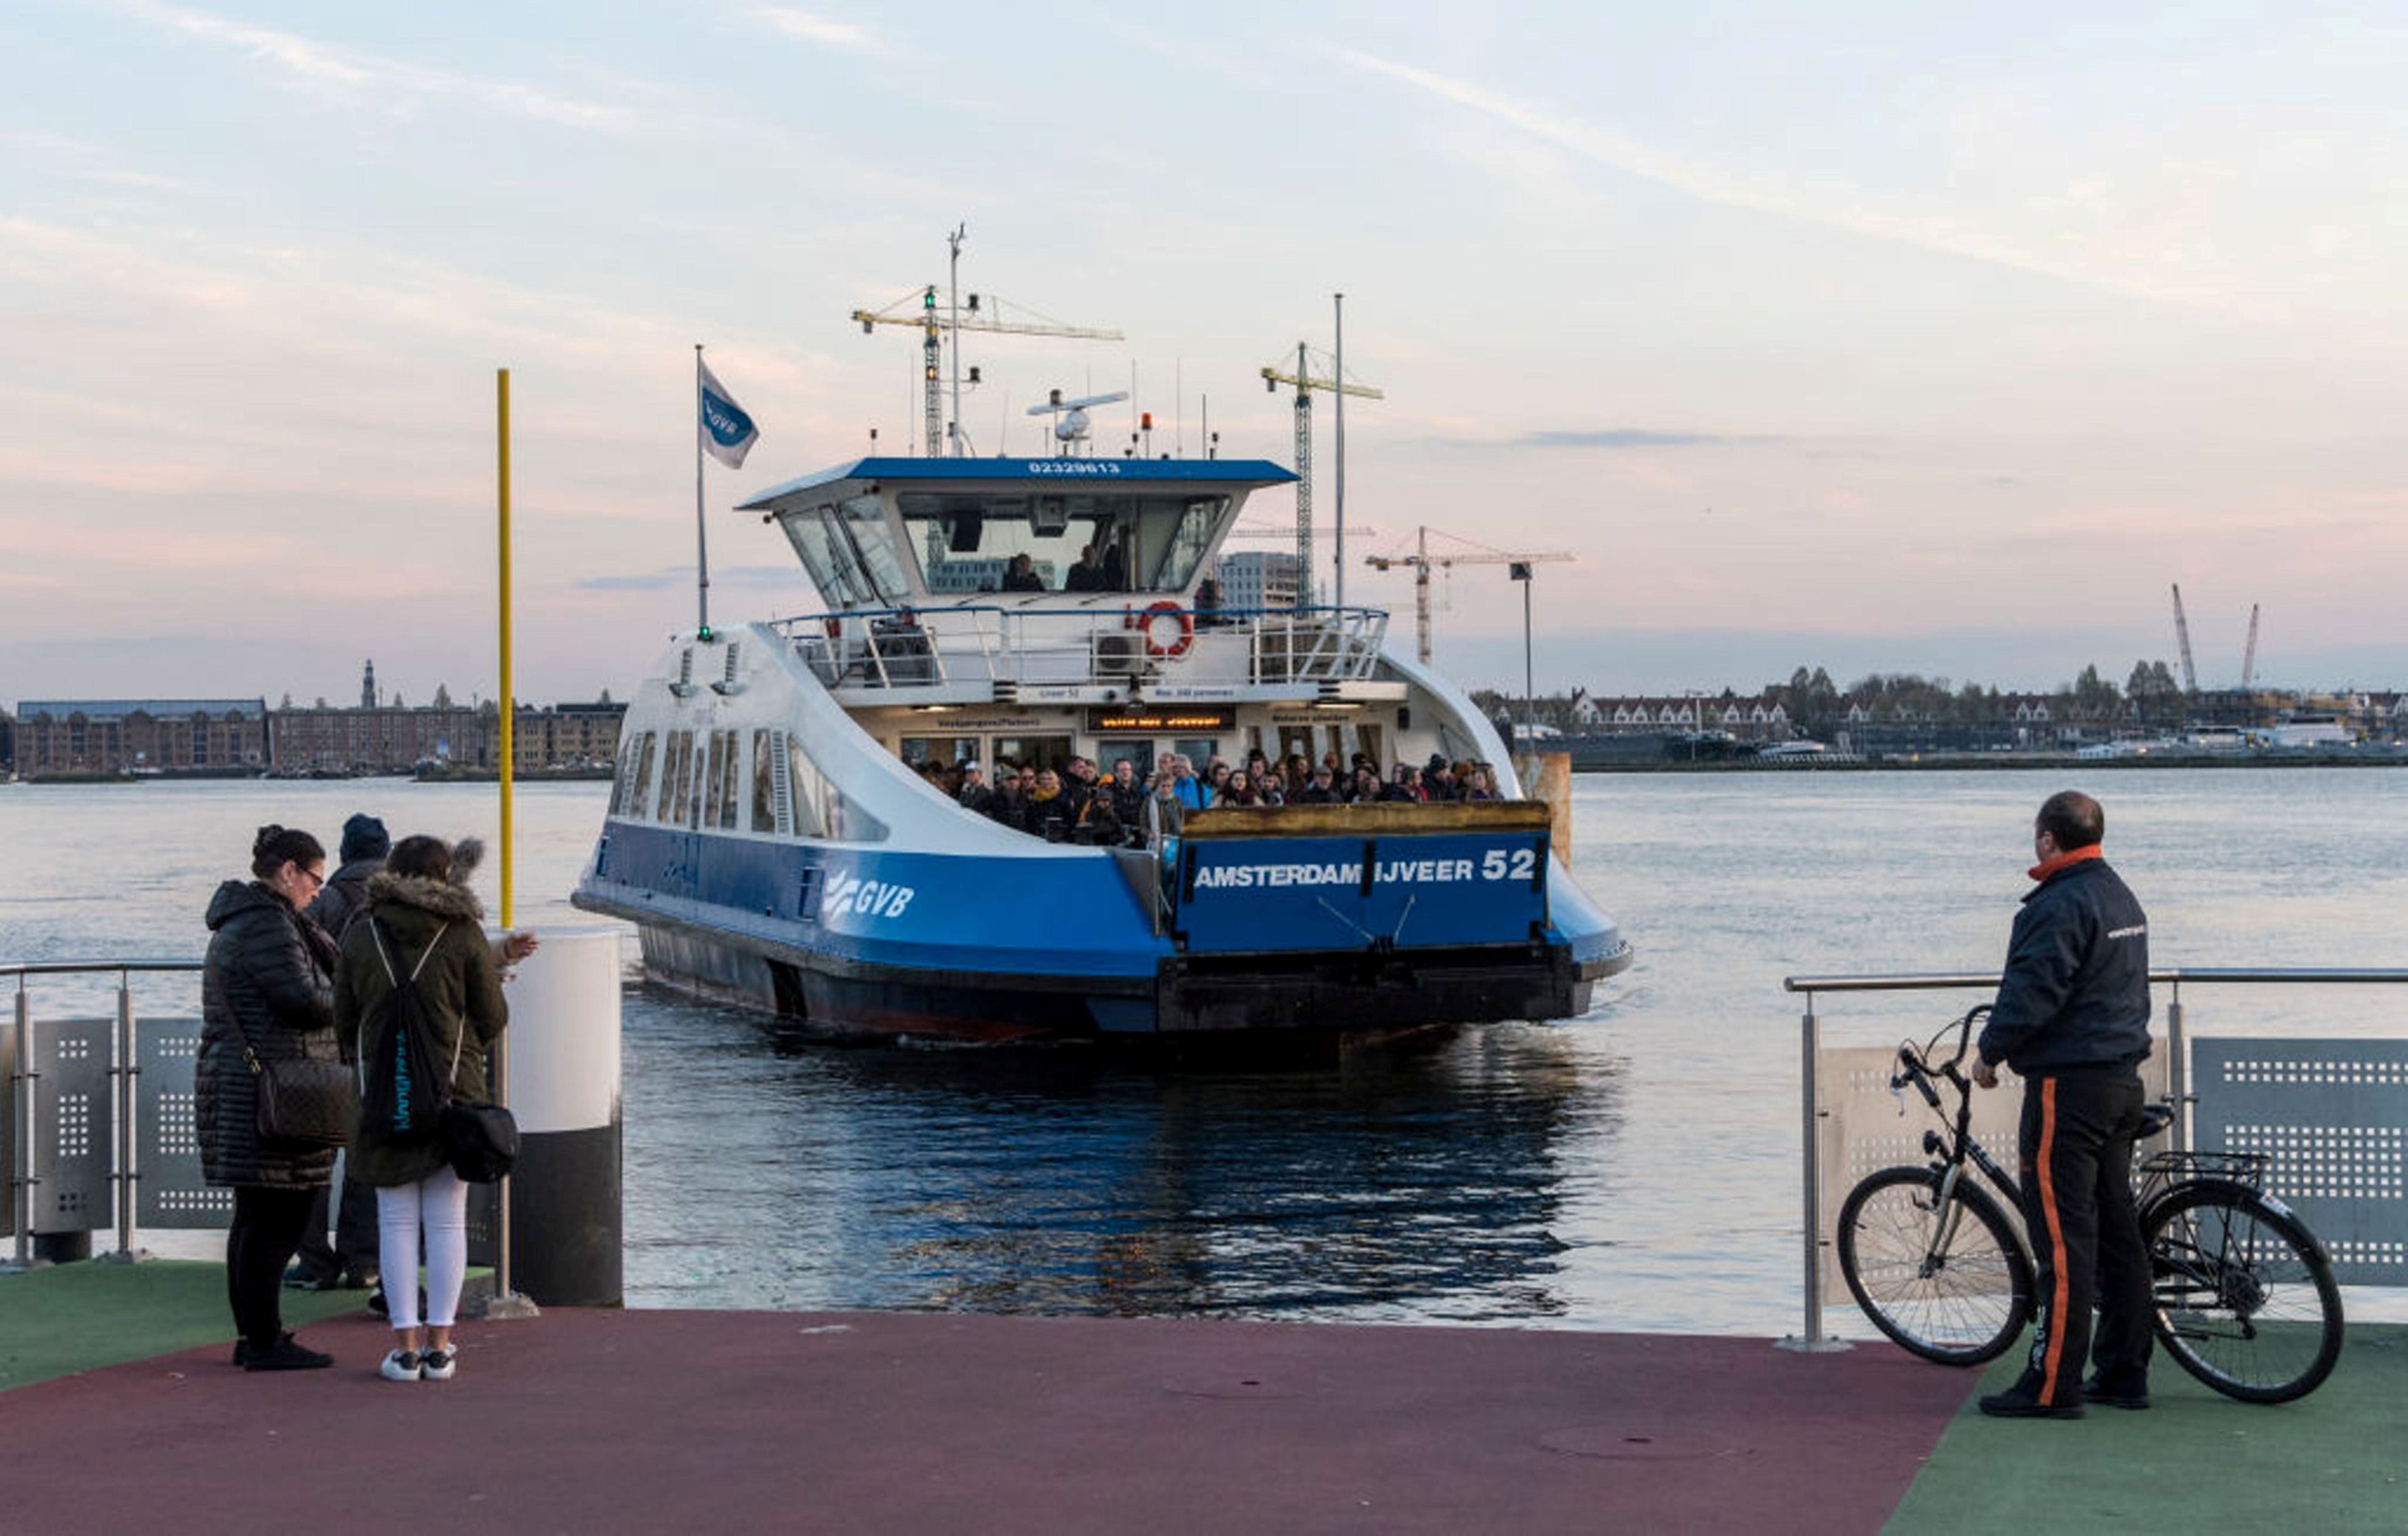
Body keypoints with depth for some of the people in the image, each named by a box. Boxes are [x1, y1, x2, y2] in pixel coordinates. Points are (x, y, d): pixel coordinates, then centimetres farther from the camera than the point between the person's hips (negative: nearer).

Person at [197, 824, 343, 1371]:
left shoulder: (243, 920, 19)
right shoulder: (267, 925, -15)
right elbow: (305, 1003, -19)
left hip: (239, 1089, 11)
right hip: (268, 1094, -11)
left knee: (257, 1216, 15)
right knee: (277, 1218, -8)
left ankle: (252, 1336, 20)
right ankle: (264, 1342, -6)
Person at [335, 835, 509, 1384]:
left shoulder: (361, 937, 0)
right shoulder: (464, 936, -7)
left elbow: (345, 1022, 6)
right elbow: (493, 1020, -2)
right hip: (454, 1091, -1)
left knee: (397, 1221, 6)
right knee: (447, 1220, 5)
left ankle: (406, 1346, 4)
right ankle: (440, 1345, 6)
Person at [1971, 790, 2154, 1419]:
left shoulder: (2061, 905, -16)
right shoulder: (2122, 898, 15)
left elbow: (2032, 993, -20)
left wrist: (1991, 1052, -6)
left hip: (2069, 1084, -10)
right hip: (2123, 1080, 10)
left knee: (2064, 1235, -8)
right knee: (2116, 1229, 13)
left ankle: (2053, 1384, -8)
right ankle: (2124, 1373, 18)